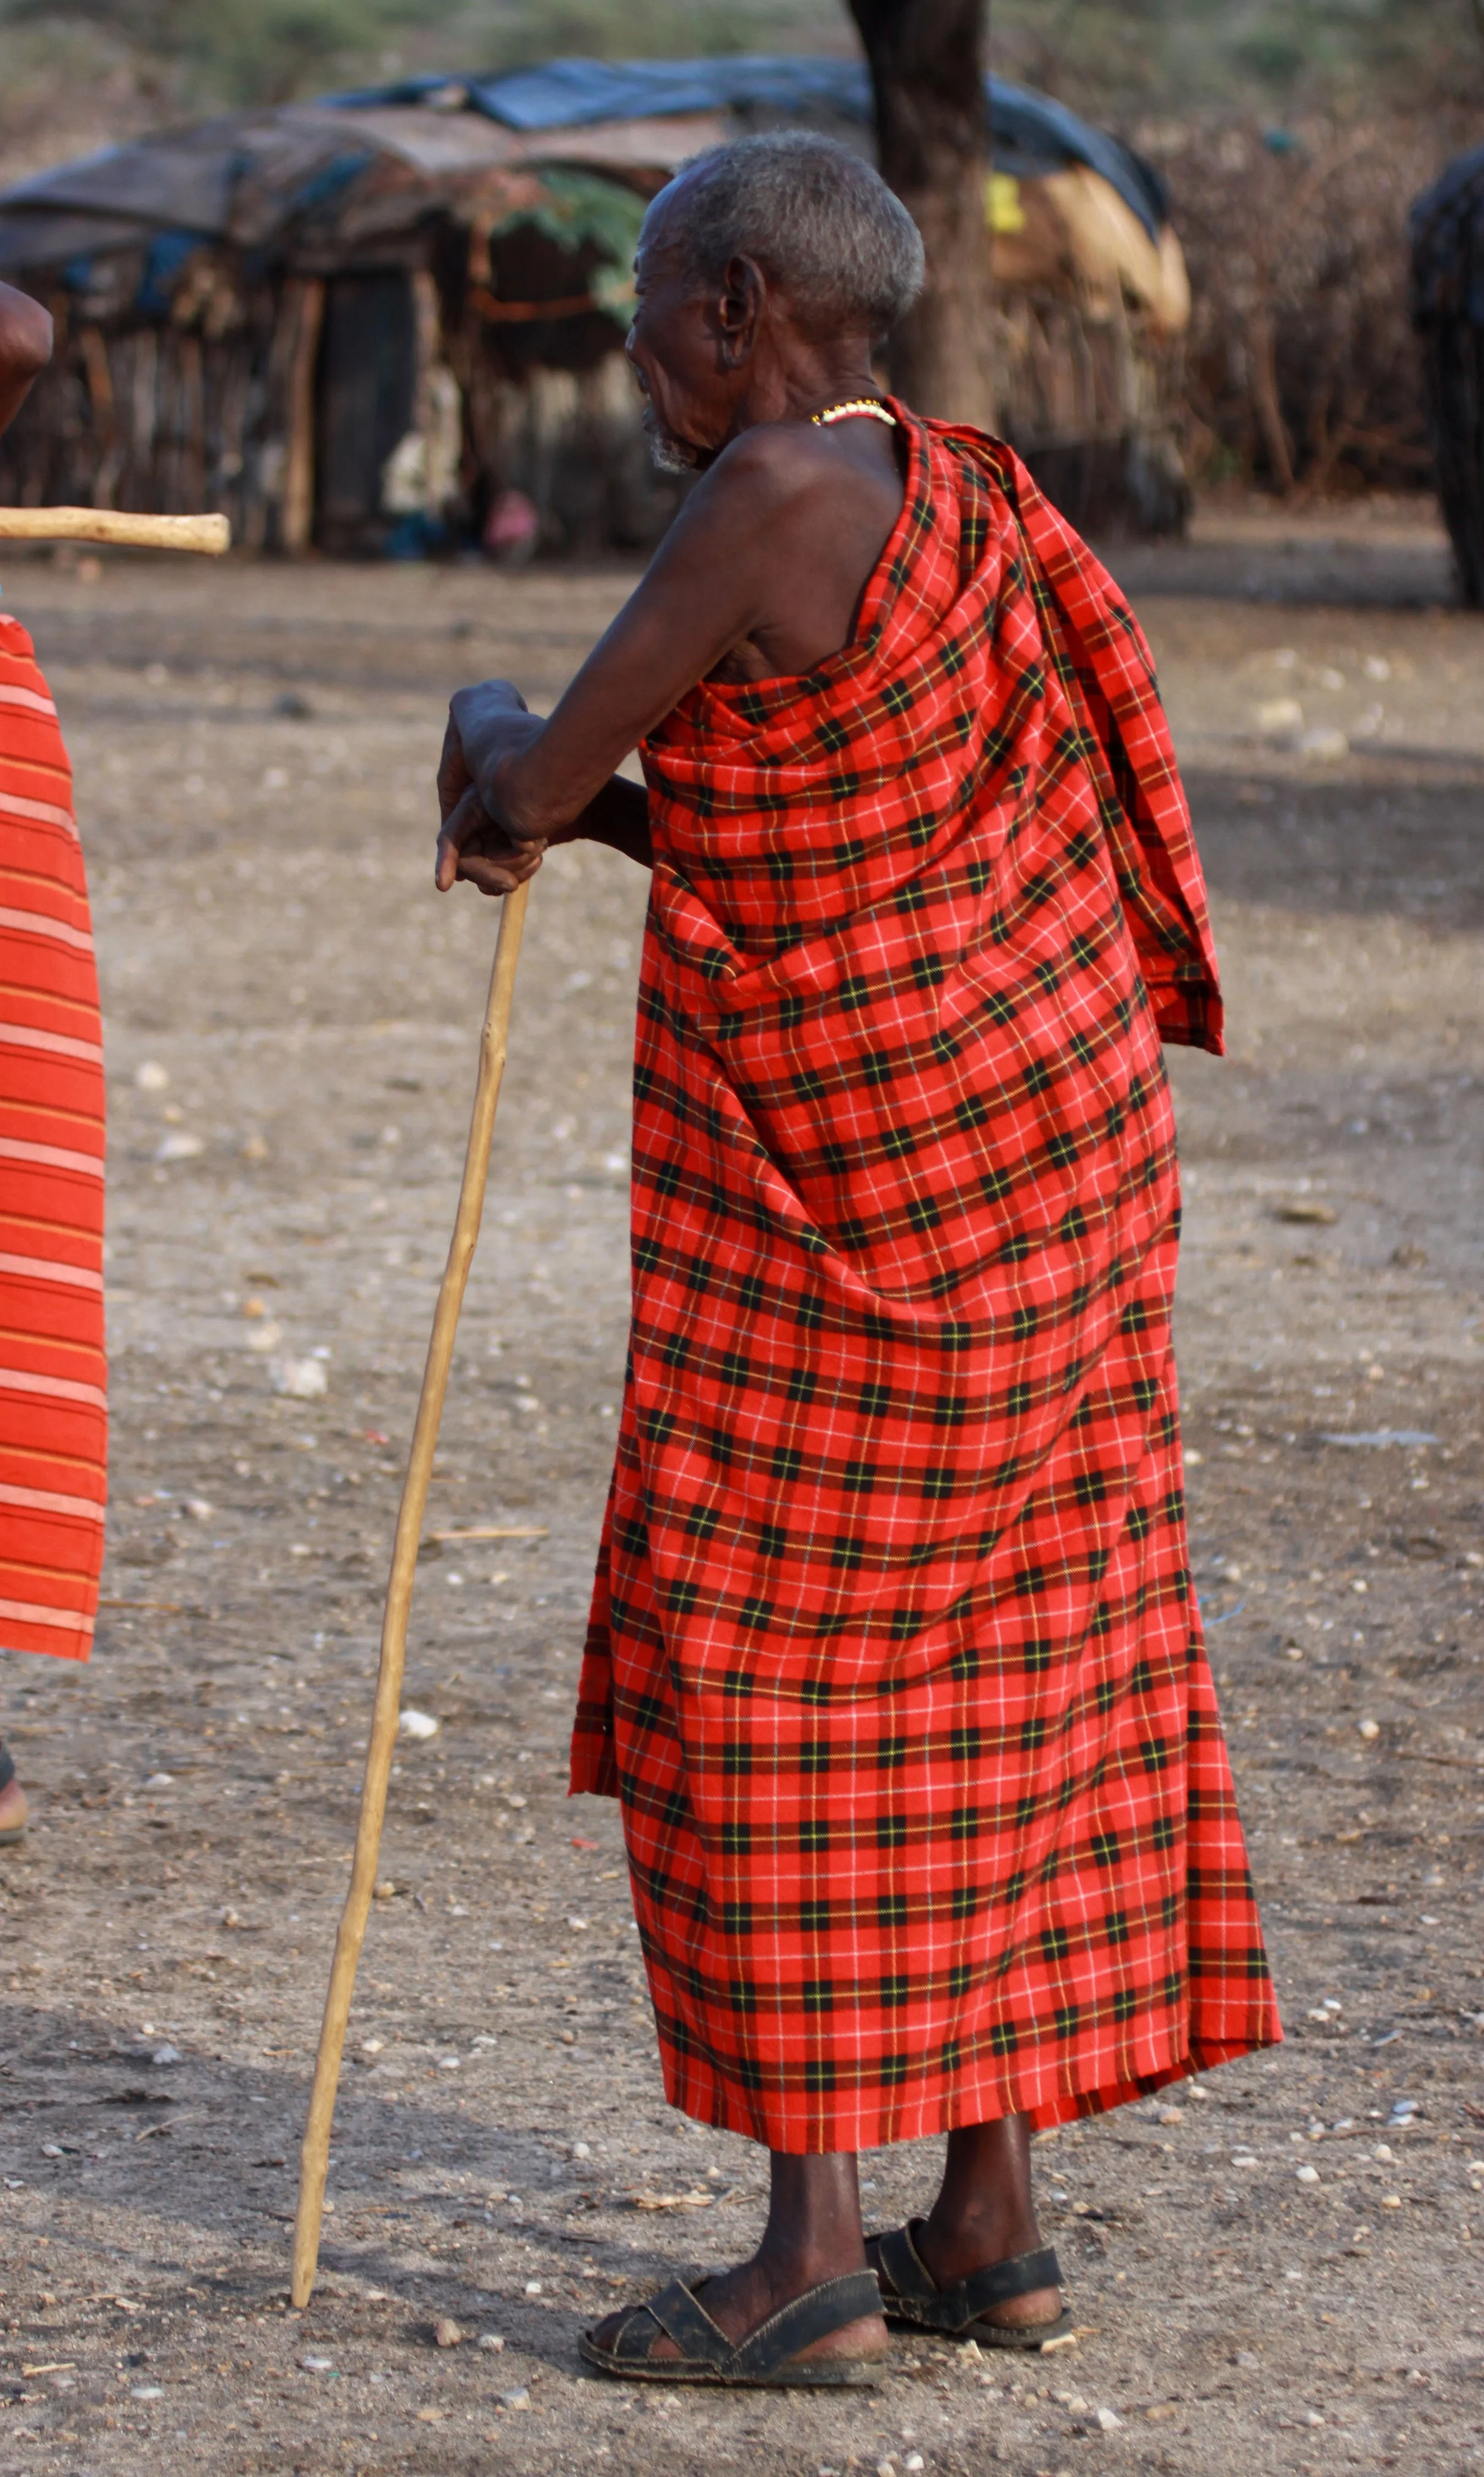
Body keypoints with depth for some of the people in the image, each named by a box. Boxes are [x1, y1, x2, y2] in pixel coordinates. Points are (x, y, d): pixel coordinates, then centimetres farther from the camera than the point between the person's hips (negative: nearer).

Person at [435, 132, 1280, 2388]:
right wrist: (607, 801, 11)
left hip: (852, 1182, -9)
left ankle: (816, 2259, 1)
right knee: (991, 1650, 12)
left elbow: (538, 790, -13)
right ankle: (990, 2221, 18)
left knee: (767, 1669, -1)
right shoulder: (956, 507, 10)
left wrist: (490, 730, 9)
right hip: (1045, 1131, 9)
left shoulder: (779, 496, -18)